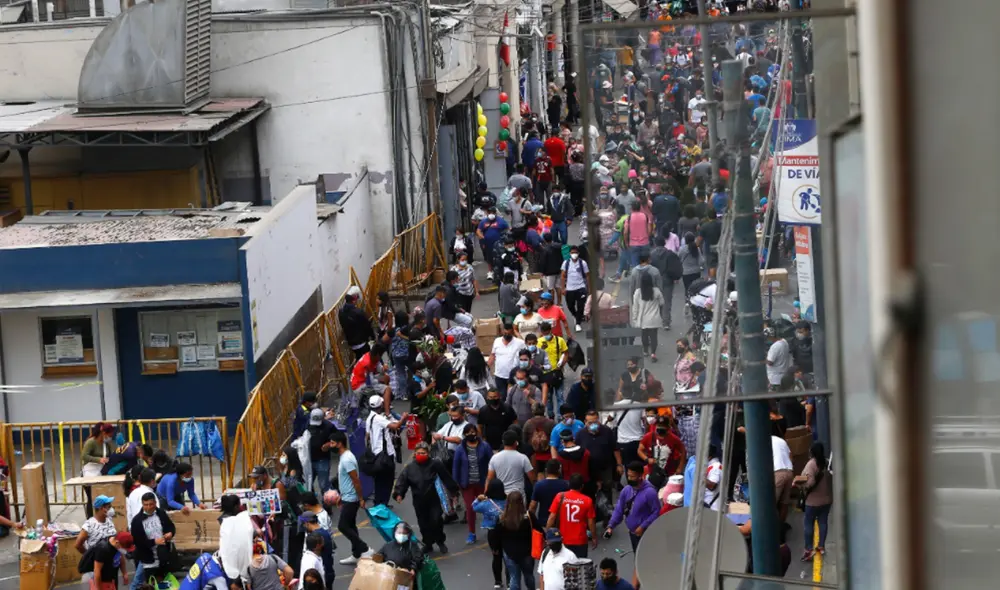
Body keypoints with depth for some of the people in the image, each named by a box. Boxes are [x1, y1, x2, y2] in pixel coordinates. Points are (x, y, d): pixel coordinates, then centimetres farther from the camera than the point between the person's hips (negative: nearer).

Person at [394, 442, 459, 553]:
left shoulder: (435, 464, -10)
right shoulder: (409, 467, -7)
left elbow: (446, 477, -1)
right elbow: (402, 481, -11)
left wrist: (454, 489, 5)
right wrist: (399, 493, -26)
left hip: (434, 499, -2)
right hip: (419, 501, 2)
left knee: (436, 521, -6)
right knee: (424, 524, 9)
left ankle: (440, 541, 19)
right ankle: (428, 544, 25)